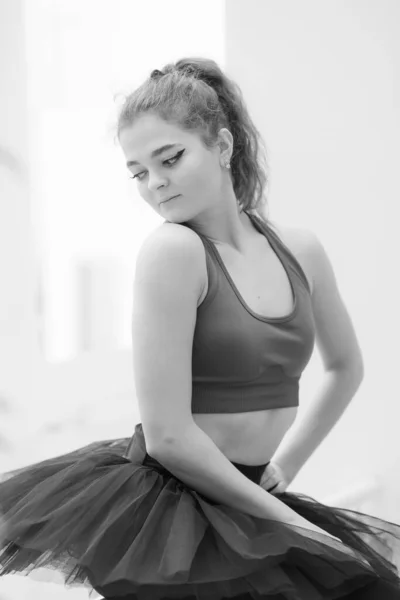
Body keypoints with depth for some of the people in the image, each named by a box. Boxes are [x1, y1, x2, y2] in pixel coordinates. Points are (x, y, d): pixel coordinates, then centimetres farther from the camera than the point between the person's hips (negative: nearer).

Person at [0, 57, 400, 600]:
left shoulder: (299, 250, 4)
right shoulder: (172, 249, -16)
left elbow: (346, 367, 23)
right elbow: (167, 435, -18)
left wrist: (286, 462, 15)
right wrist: (278, 513, -9)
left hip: (246, 504, 6)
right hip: (166, 508, -6)